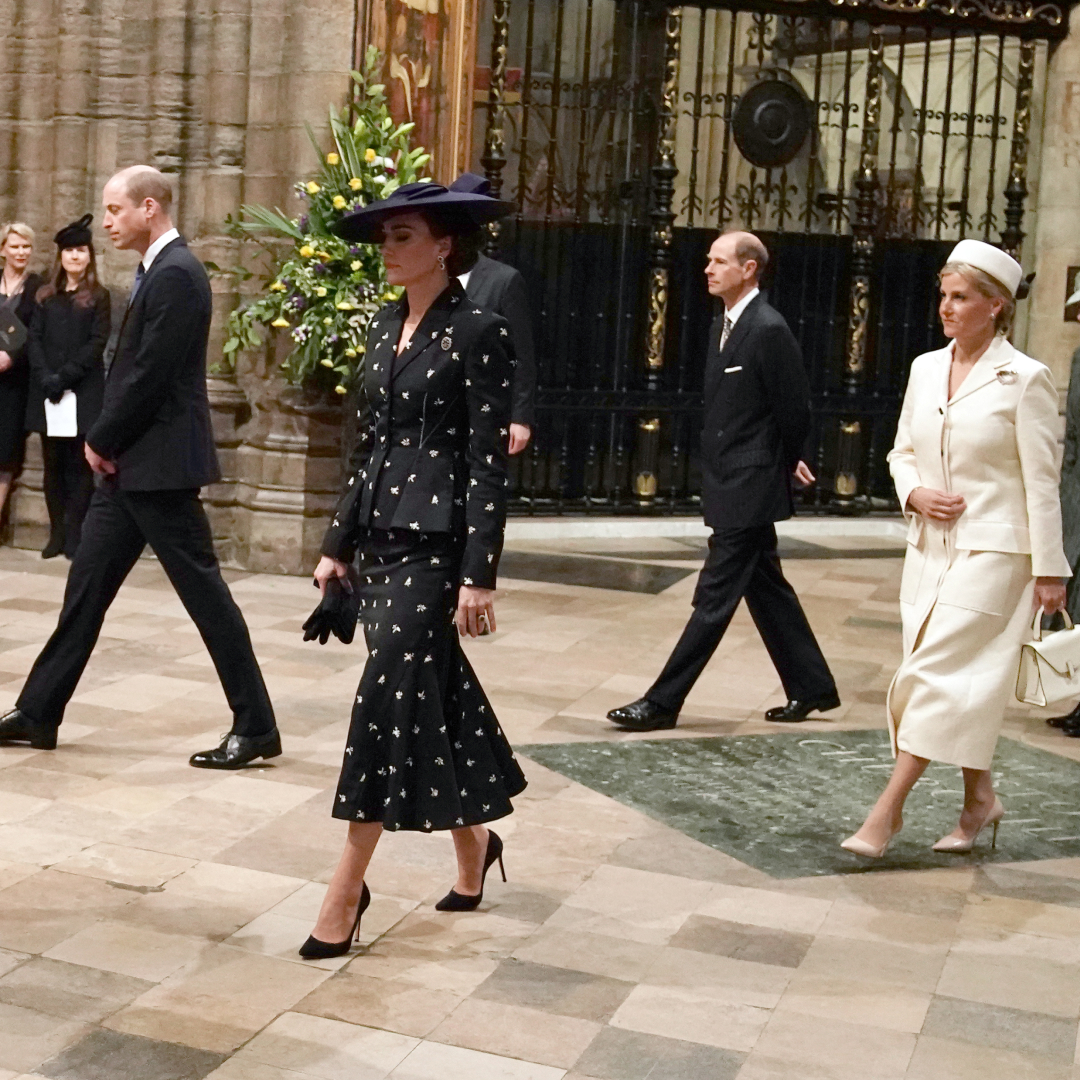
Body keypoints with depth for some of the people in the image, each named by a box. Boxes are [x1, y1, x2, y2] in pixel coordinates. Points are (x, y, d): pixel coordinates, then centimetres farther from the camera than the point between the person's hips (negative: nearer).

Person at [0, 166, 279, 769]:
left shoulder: (175, 274, -16)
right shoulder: (159, 271, 15)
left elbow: (150, 375, -21)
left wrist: (102, 441, -9)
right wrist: (108, 445, 7)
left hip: (159, 465, -10)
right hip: (130, 464, 10)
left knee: (204, 590, -3)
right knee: (86, 587, 12)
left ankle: (256, 726, 5)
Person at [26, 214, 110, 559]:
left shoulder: (98, 297, 4)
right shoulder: (46, 297, 13)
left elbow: (97, 343, -5)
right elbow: (34, 339, 6)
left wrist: (65, 376, -14)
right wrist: (45, 376, -10)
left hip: (83, 391, -3)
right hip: (47, 392, 3)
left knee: (79, 466, -3)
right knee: (53, 465, 4)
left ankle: (75, 535, 0)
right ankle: (57, 534, 9)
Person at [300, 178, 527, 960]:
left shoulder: (477, 332, -11)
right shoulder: (385, 328, 12)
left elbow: (490, 461, -14)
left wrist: (479, 575, -18)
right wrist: (339, 543, 15)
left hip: (435, 537, -8)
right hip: (383, 534, 8)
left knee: (388, 695, -8)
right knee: (432, 691, 14)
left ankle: (349, 885, 0)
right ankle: (475, 845, 31)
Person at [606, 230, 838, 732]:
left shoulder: (769, 329, -16)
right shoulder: (724, 325, 11)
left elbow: (794, 410, -13)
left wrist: (783, 466, 2)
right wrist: (784, 465, 14)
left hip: (748, 489, -10)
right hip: (732, 485, 10)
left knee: (714, 598, -4)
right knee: (767, 591, 17)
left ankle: (662, 703, 0)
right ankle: (812, 687, 29)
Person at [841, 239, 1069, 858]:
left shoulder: (1025, 379, -9)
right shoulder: (925, 369, 9)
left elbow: (1041, 482, -8)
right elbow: (903, 451, 18)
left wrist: (1049, 570, -8)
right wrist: (914, 493, -3)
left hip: (992, 551, -6)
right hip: (930, 545, 6)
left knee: (936, 674, -10)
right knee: (959, 681, 11)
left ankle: (888, 812, -5)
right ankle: (981, 799, 26)